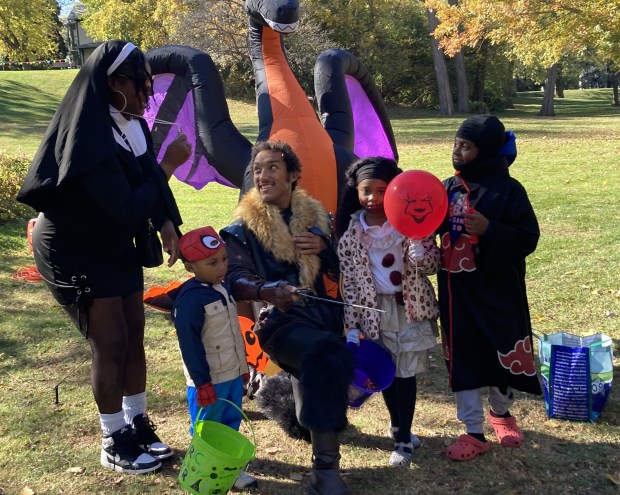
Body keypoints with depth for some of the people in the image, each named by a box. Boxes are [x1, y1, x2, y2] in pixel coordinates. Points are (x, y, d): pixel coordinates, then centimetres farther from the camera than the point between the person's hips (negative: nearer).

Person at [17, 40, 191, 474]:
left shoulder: (132, 125, -4)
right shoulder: (91, 138, -29)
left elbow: (147, 183, 3)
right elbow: (126, 207, -28)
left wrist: (167, 225, -13)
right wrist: (169, 164, -21)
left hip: (115, 246, 8)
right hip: (75, 253, -8)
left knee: (134, 336, 11)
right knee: (110, 343, -1)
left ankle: (137, 424, 27)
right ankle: (114, 443, 17)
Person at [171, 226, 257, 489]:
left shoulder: (221, 288, 7)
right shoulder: (190, 298, -22)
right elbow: (190, 344, -22)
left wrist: (242, 366, 21)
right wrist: (202, 382, -20)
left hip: (232, 374, 8)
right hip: (209, 379, -8)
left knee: (231, 424, 18)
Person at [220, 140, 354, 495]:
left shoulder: (316, 216, 14)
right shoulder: (245, 226, 2)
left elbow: (339, 270, 19)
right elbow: (235, 279, -12)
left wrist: (324, 246, -3)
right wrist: (265, 290, -33)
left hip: (321, 314, 7)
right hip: (278, 320, -7)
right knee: (328, 356, -33)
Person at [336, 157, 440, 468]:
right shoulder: (351, 232, -5)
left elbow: (432, 266, -9)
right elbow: (348, 282, -2)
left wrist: (416, 240, -29)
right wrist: (352, 326, -5)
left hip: (411, 308, -1)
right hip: (375, 311, 2)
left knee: (406, 373, 2)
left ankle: (403, 438, 16)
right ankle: (398, 425, 37)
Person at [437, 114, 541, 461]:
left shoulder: (508, 190, -11)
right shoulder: (448, 188, 3)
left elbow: (528, 240, -12)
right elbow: (435, 228, 12)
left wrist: (489, 230, -25)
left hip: (497, 291, -4)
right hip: (457, 291, 4)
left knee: (503, 355, 12)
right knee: (463, 360, 8)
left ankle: (501, 412, 41)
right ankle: (474, 432, 22)